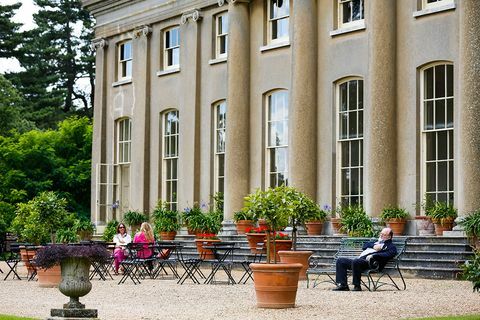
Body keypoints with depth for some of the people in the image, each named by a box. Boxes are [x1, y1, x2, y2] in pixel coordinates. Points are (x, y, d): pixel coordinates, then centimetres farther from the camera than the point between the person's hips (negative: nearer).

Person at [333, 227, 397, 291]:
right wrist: (373, 246, 3)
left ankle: (357, 286, -29)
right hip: (359, 259, 9)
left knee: (356, 262, -38)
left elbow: (388, 254, -13)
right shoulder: (377, 242, 35)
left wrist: (373, 256, -22)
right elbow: (365, 245, 23)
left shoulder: (391, 246, 9)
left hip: (370, 262, -9)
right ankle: (342, 285, -11)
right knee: (340, 261, -4)